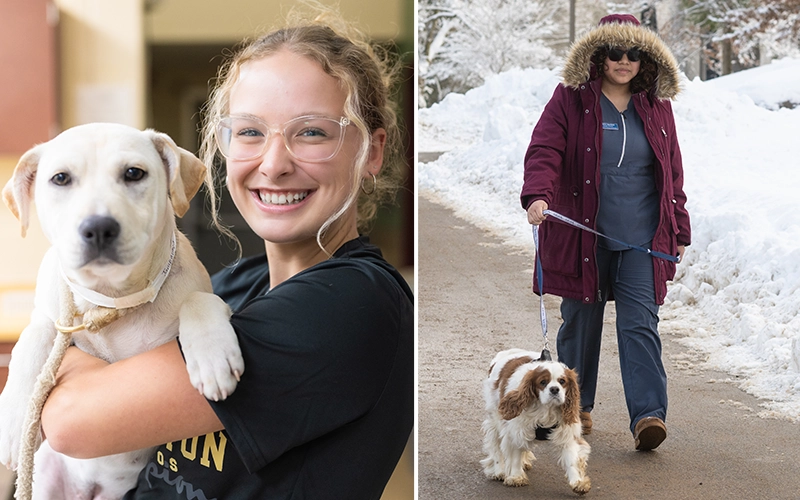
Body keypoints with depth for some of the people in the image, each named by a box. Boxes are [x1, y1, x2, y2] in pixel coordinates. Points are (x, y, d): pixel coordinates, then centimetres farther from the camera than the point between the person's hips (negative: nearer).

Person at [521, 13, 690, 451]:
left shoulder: (656, 106, 11)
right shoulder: (570, 100, 0)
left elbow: (672, 171, 16)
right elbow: (544, 151, -10)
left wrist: (679, 229, 15)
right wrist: (537, 194, -30)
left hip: (642, 238, 2)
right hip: (582, 235, -1)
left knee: (640, 324, -7)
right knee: (580, 322, 8)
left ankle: (648, 416, -10)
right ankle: (576, 406, 25)